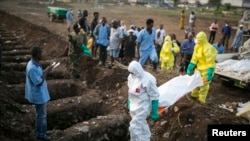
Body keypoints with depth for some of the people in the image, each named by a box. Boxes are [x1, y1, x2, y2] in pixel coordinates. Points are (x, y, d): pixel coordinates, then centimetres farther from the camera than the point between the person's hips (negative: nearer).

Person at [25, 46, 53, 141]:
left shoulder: (35, 63, 1)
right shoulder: (32, 68, -30)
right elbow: (39, 83, -26)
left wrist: (46, 70, -1)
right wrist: (47, 71, -21)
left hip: (40, 93, 10)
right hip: (38, 94, -10)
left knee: (41, 113, 23)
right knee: (41, 114, 6)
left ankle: (40, 131, 38)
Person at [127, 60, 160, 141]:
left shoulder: (147, 80, -25)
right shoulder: (131, 77, -3)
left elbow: (154, 96, -18)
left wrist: (154, 112, -13)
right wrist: (129, 103, 22)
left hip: (142, 107, -8)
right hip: (134, 106, 8)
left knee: (134, 127, -8)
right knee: (141, 124, 24)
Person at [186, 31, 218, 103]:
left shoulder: (208, 48, -27)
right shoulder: (197, 46, -2)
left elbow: (211, 62, -27)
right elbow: (194, 58, 4)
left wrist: (209, 74, -30)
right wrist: (189, 69, 2)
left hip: (206, 69, -8)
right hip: (199, 67, 8)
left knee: (204, 84, 2)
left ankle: (201, 100, 18)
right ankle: (194, 95, 41)